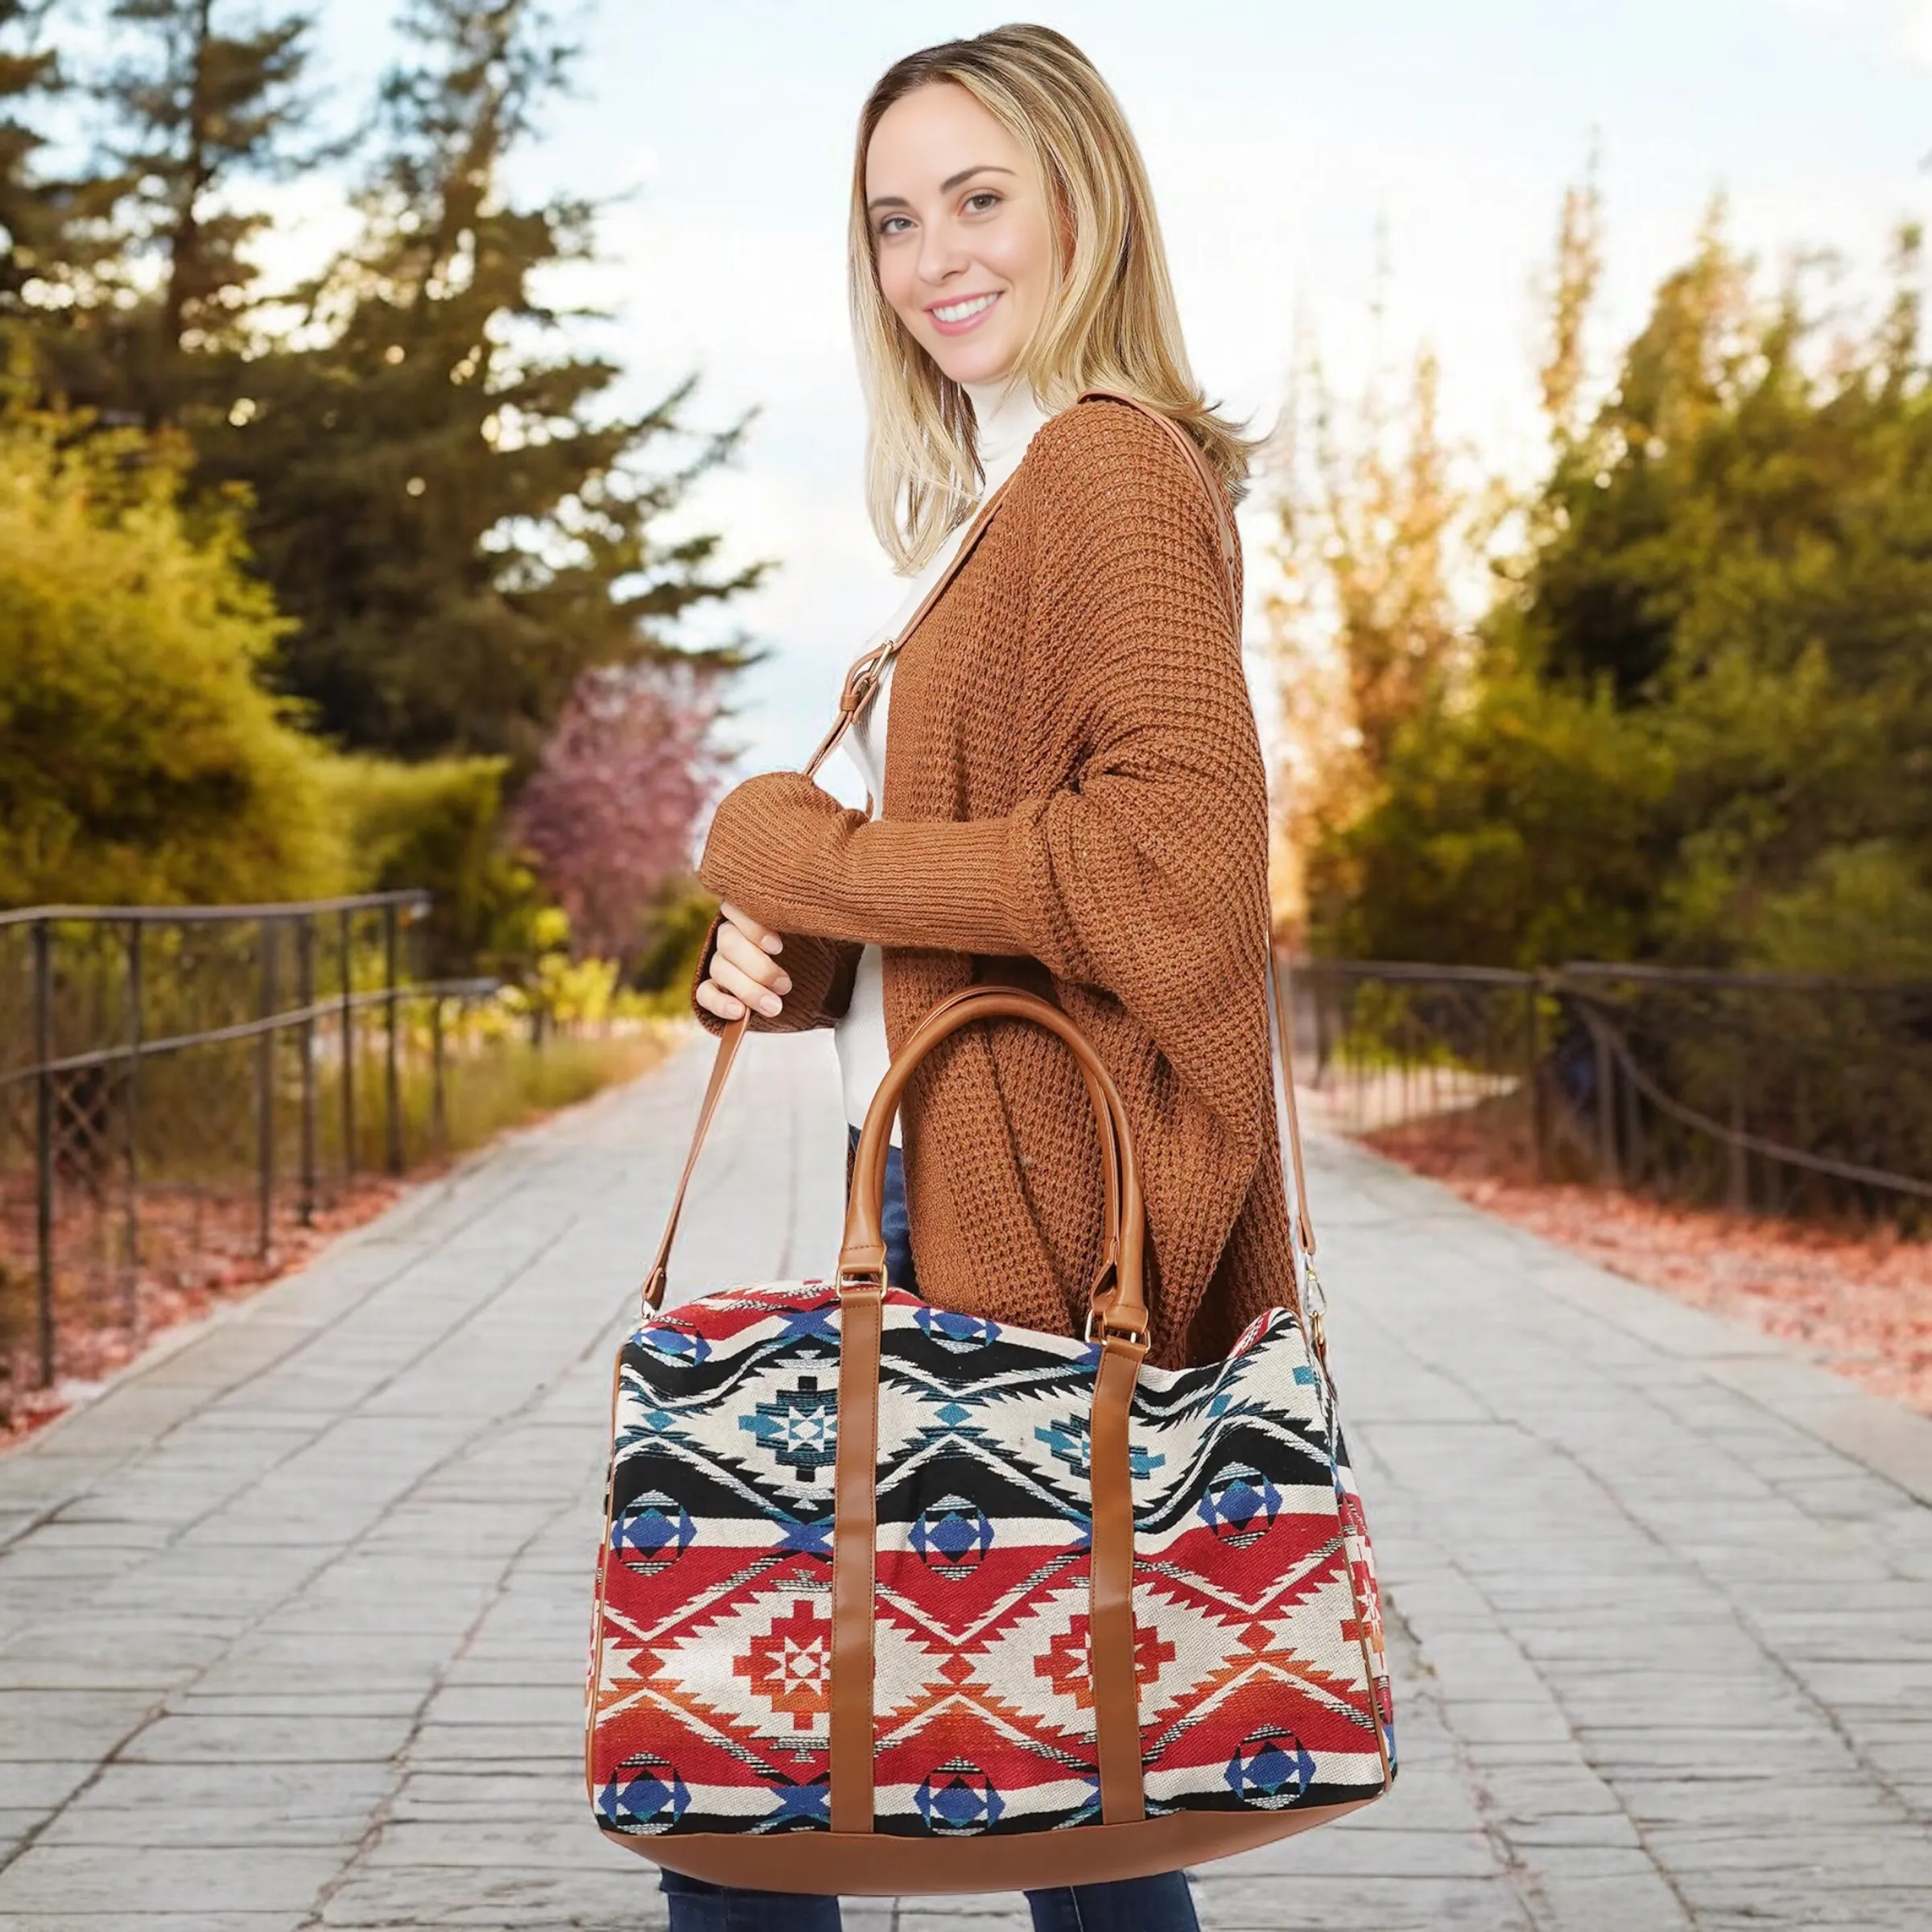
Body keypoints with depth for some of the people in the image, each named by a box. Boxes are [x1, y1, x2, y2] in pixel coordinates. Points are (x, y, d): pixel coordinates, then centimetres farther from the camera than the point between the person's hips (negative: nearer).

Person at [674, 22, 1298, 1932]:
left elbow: (1176, 847, -24)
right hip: (968, 1202, 10)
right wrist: (786, 954, 1)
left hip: (1031, 1228, -10)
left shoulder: (1109, 470, -11)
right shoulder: (1006, 489, 20)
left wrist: (799, 855, -14)